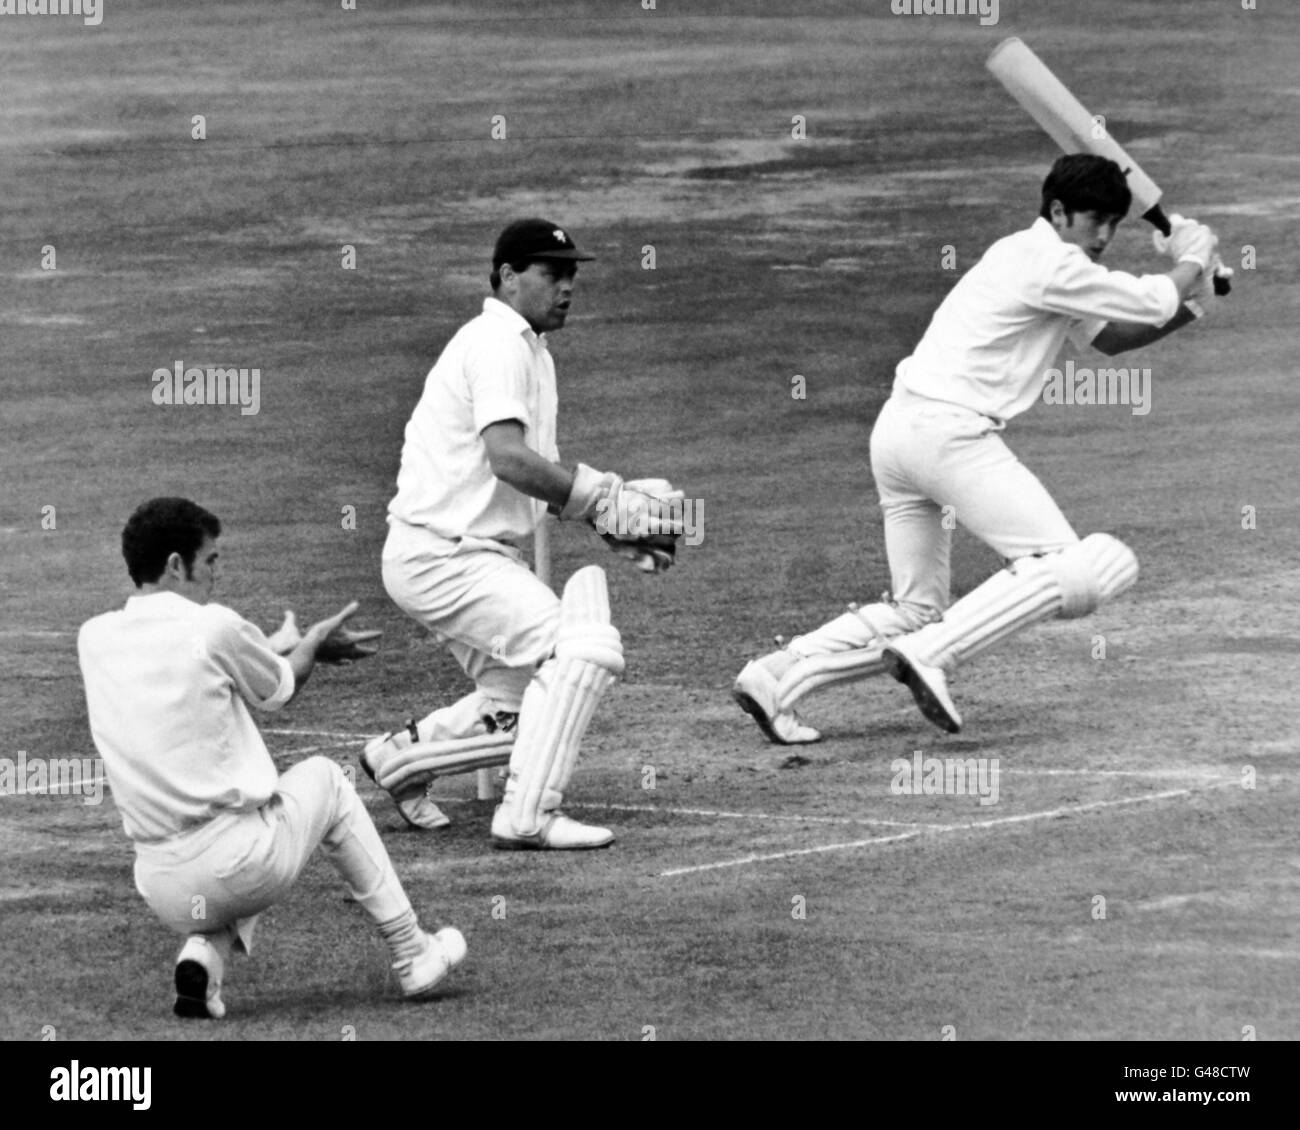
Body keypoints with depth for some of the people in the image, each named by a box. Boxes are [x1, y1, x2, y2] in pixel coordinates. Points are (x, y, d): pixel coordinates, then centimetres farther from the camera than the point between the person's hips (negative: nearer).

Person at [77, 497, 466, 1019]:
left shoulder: (94, 638, 6)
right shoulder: (215, 627, -9)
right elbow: (277, 690, 11)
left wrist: (279, 645, 37)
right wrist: (310, 645, 34)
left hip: (161, 892, 5)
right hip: (240, 867, -5)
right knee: (322, 777, 26)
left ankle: (203, 952, 7)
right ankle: (412, 956, 29)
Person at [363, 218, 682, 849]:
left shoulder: (532, 352, 19)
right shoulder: (497, 343, -14)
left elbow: (539, 477, 18)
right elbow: (508, 458, -27)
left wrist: (617, 530, 4)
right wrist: (605, 499, -23)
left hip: (478, 555, 10)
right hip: (441, 555, -10)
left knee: (527, 707, 14)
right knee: (585, 648, -20)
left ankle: (402, 755, 26)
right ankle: (527, 816, -19)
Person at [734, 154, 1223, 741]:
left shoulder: (1028, 255, 22)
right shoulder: (1051, 265, -9)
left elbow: (1108, 336, 27)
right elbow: (1152, 302, -5)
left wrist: (1187, 304, 14)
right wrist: (1192, 261, 16)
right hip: (949, 430, -10)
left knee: (914, 609, 18)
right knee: (1070, 571, -15)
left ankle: (777, 674, 7)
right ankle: (932, 654, -22)